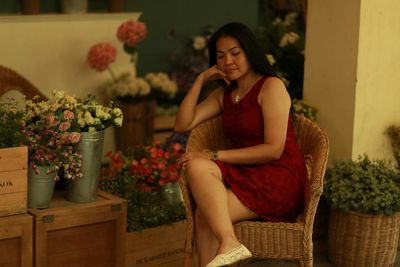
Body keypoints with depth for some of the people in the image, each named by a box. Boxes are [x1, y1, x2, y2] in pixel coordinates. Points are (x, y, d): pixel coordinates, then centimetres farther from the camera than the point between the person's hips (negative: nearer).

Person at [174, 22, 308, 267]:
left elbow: (274, 149, -14)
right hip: (247, 177, 7)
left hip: (280, 180, -7)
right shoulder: (224, 94, 17)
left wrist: (215, 156, -17)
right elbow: (183, 124, 10)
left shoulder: (271, 86, -5)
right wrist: (201, 79, 5)